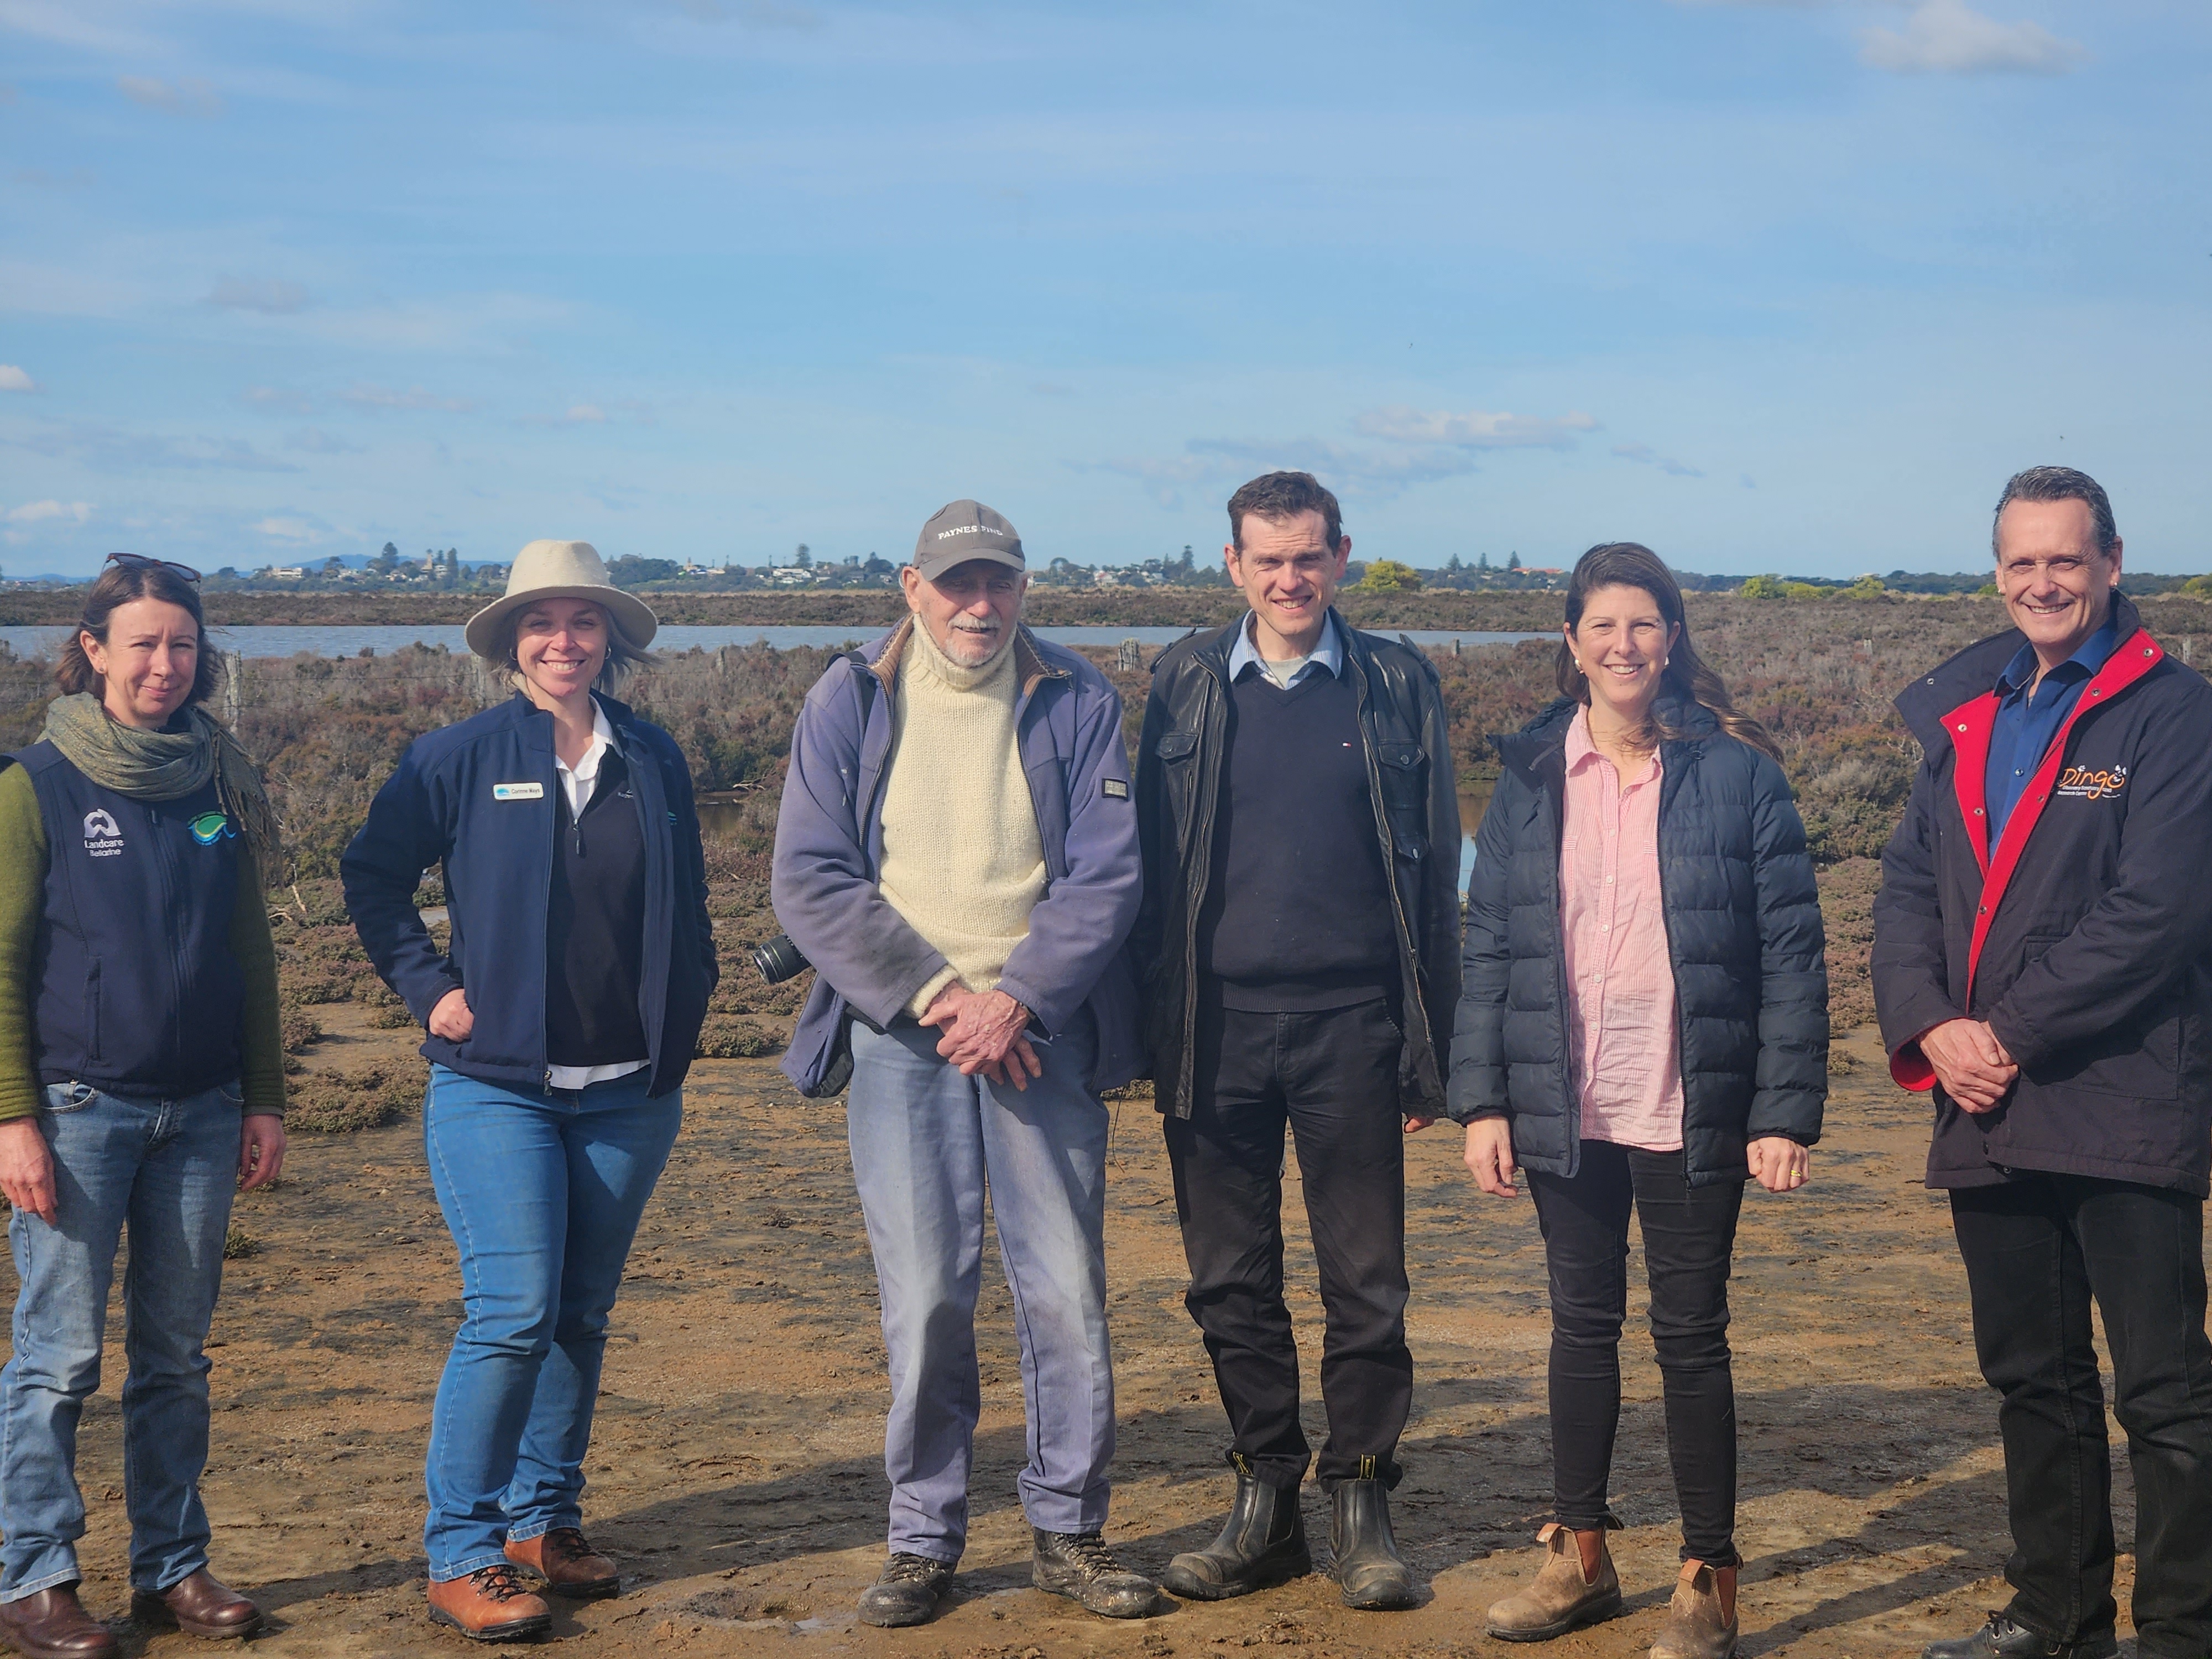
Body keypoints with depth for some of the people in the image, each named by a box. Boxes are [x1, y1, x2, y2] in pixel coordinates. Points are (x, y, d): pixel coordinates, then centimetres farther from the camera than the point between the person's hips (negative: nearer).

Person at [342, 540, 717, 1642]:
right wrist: (429, 988, -2)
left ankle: (545, 1520, 23)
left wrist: (681, 1025, 8)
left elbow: (686, 909, 16)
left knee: (582, 1315, 10)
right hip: (496, 1085, -4)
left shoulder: (654, 760, 7)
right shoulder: (460, 759, -2)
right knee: (514, 1311, -12)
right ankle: (461, 1558, -4)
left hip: (629, 1093, 4)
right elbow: (372, 877, 6)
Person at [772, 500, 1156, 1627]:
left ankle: (1067, 1531, 15)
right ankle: (923, 1539, 12)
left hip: (1041, 1029, 1)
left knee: (1066, 1290, 0)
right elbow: (811, 881, -2)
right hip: (899, 1033, 0)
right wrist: (934, 994, -10)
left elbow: (1104, 875, -1)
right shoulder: (849, 703, 4)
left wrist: (1016, 999, -13)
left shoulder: (1076, 704, 4)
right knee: (924, 1297, -2)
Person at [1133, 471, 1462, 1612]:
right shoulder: (1183, 685, 7)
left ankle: (1362, 1503, 15)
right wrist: (1154, 1035, 1)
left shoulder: (1395, 685, 4)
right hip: (1217, 1032, 1)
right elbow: (1152, 862, 6)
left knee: (1366, 1282, 3)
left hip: (1348, 1026, -1)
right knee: (1231, 1282, 7)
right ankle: (1265, 1502, 19)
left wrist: (1428, 1047, -1)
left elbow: (1434, 871, 5)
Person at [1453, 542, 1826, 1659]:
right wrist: (1481, 1099, -1)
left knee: (1690, 1336, 5)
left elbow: (1791, 949, -5)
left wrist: (1786, 1109, -10)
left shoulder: (1733, 770, -4)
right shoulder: (1530, 775, 5)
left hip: (1691, 1113, -3)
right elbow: (1488, 945, 5)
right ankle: (1579, 1555, 27)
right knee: (1582, 1324, 14)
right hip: (1563, 1109, 3)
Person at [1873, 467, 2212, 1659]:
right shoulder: (1960, 714, 14)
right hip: (1989, 1113, 7)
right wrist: (1931, 1027, -6)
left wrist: (2012, 1036, -15)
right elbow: (1907, 887, 11)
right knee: (2033, 1380, 16)